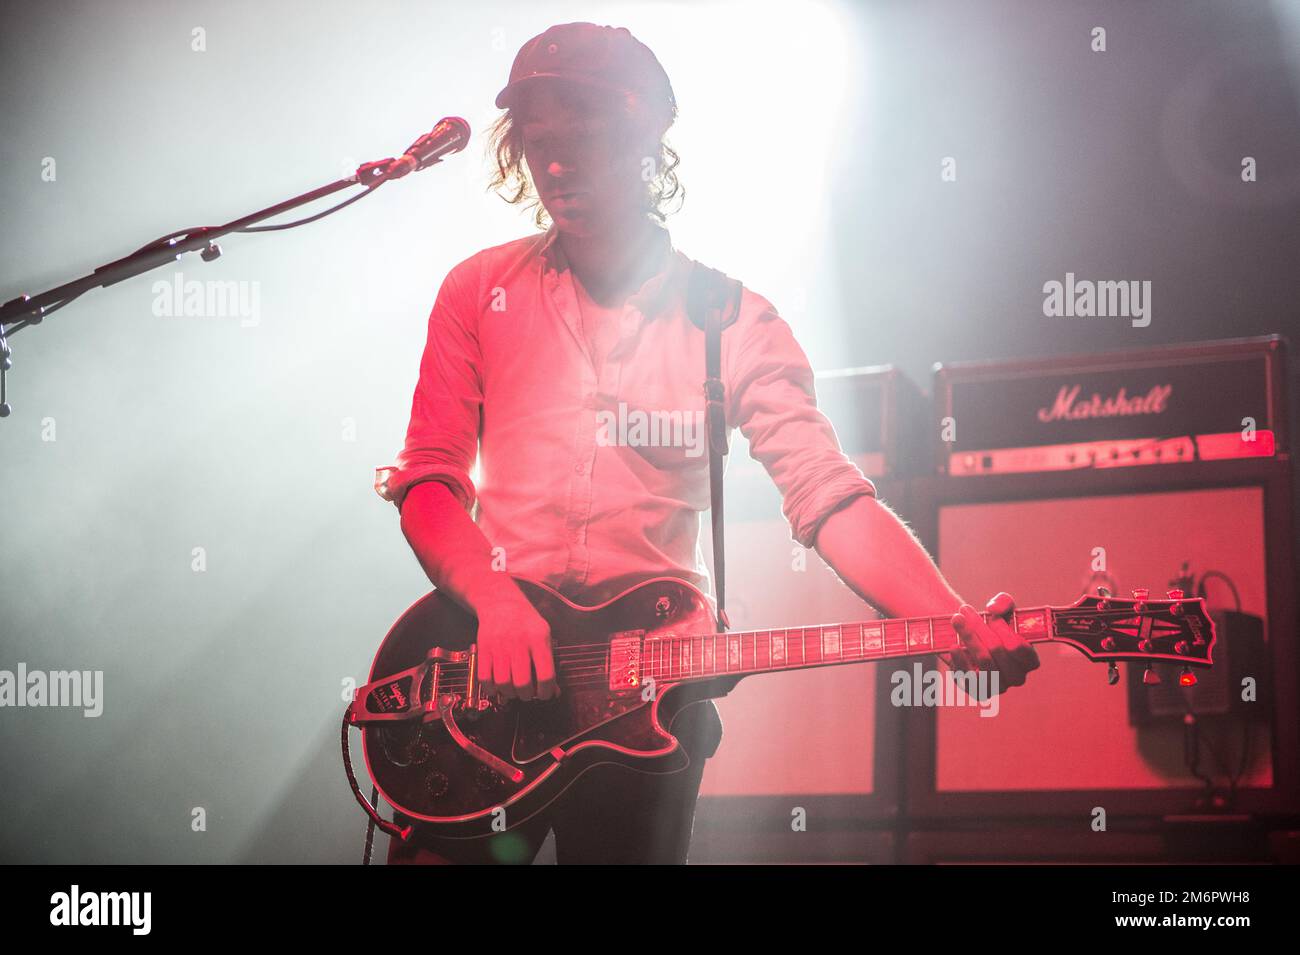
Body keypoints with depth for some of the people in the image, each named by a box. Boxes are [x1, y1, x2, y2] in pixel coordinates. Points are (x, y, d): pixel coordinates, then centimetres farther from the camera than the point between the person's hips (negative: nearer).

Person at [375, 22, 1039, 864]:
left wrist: (956, 626, -25)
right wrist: (492, 599, -18)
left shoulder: (733, 321, 1)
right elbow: (427, 477, 2)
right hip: (487, 677, 1)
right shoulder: (482, 290, 5)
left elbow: (829, 495, -8)